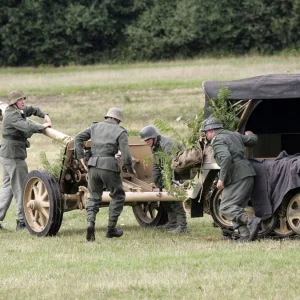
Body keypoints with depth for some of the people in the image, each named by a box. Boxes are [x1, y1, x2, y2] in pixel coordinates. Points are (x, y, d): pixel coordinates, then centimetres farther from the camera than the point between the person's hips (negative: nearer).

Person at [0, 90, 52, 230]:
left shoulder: (18, 112, 13)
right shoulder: (12, 115, -17)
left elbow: (32, 110, 28)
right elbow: (26, 127, -32)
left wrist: (45, 116, 11)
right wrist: (42, 126, -18)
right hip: (14, 155, -10)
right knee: (20, 188, -4)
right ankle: (22, 221, -1)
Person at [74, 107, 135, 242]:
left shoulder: (95, 127, 16)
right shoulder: (120, 131, 3)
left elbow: (78, 138, 8)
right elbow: (126, 154, -7)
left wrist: (81, 158, 9)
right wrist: (130, 170, 8)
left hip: (93, 166, 4)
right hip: (109, 166, -4)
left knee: (94, 198, 15)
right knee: (118, 196, 17)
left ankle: (90, 223, -11)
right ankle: (111, 228, 16)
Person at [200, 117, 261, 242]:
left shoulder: (217, 140, -7)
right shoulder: (234, 135, 19)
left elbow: (226, 158, -22)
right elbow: (253, 140, 28)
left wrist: (222, 179, -20)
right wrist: (250, 135, 52)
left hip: (237, 177, -9)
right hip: (248, 175, 9)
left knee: (226, 208, -10)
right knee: (236, 207, 13)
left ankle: (251, 222, -27)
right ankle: (245, 235, 1)